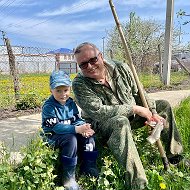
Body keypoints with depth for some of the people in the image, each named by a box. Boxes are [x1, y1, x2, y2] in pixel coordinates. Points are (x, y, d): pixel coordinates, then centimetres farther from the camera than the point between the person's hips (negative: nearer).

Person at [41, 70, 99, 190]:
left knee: (88, 135, -14)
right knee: (71, 139, -34)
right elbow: (56, 127, -27)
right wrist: (76, 129, -37)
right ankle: (68, 177, -24)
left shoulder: (71, 103, 3)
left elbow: (77, 120, 3)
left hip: (70, 134, 6)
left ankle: (89, 167, -1)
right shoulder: (49, 107, -17)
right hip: (53, 137, -6)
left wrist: (84, 127, -23)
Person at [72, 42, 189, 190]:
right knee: (121, 122, -40)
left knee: (163, 105, 9)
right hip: (103, 125, -6)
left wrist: (152, 113, -9)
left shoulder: (121, 68, -7)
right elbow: (98, 112, -31)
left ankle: (176, 156, 15)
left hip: (130, 116, 6)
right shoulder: (80, 84, -21)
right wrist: (134, 109, -28)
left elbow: (139, 92, 3)